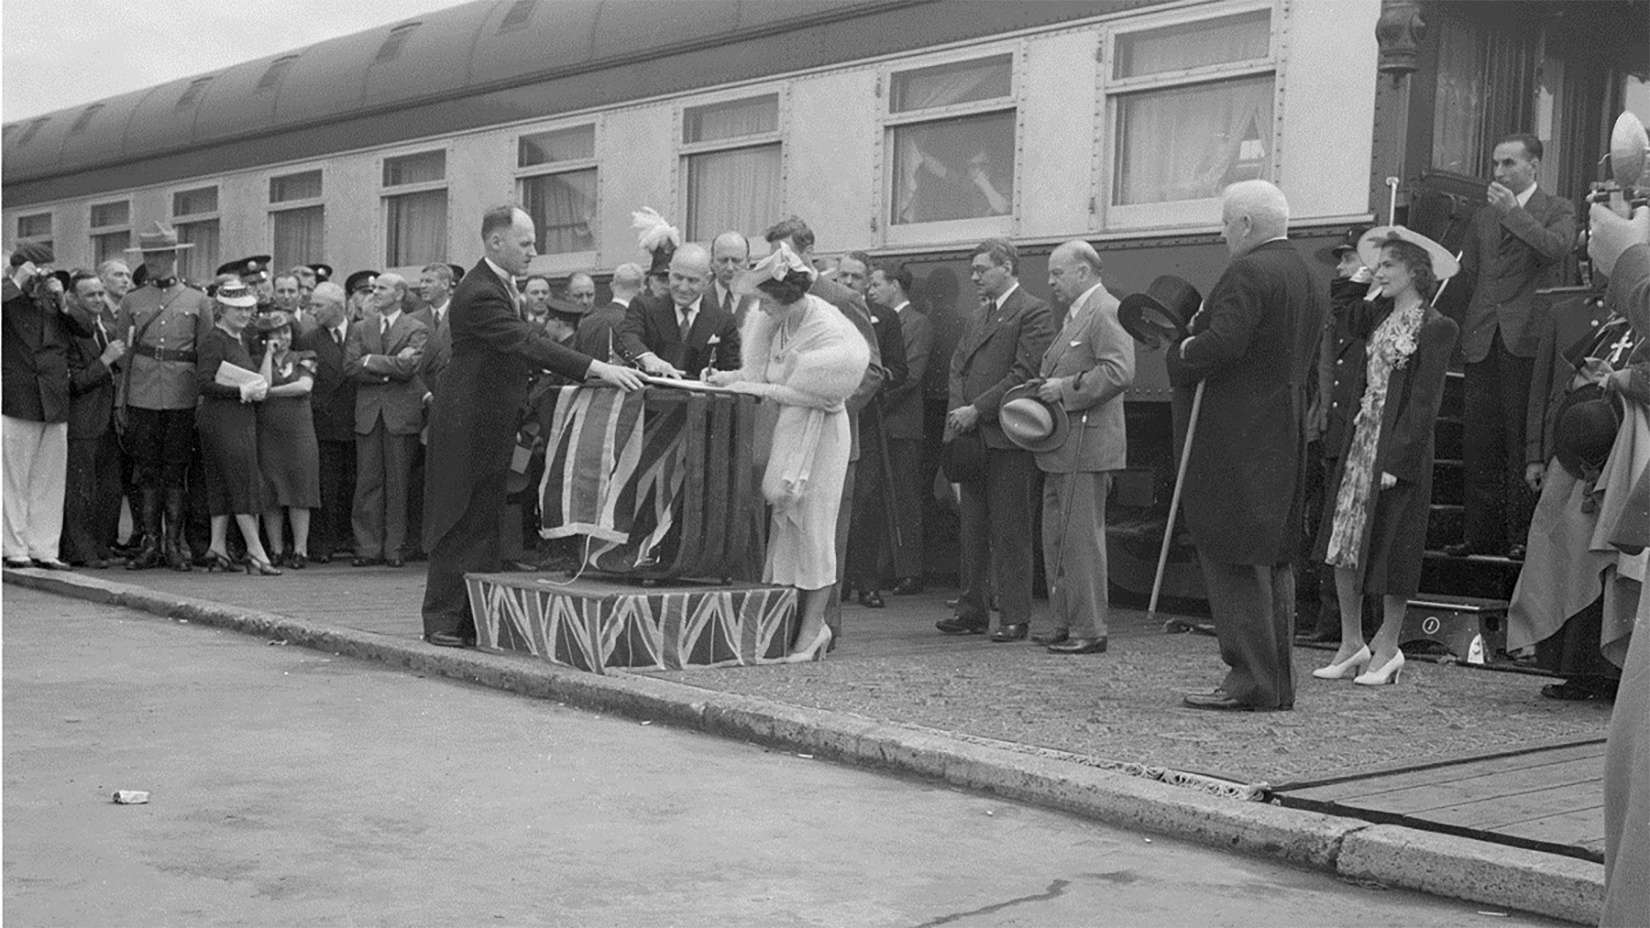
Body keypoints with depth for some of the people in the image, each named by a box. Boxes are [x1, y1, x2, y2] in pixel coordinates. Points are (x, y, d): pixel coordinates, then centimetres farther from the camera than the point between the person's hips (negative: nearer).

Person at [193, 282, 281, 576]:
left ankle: (217, 549, 11)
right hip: (222, 420, -9)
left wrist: (259, 388, 4)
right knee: (243, 482, -9)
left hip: (242, 419, 9)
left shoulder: (241, 338, 16)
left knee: (225, 486, 9)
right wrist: (242, 392, -18)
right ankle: (256, 554, -8)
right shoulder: (213, 341, -11)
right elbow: (203, 384, -18)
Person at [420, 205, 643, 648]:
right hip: (467, 424, -9)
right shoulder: (478, 294, -22)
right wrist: (596, 369, -37)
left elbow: (528, 340, 10)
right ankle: (442, 619, 6)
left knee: (485, 521, 10)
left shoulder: (501, 285, 10)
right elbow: (526, 344, -31)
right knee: (458, 522, -2)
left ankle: (476, 617, 14)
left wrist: (596, 368, -2)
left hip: (492, 421, 9)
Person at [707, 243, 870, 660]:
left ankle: (811, 629, 8)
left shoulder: (827, 329, -18)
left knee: (809, 525, -1)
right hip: (786, 430, 7)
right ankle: (809, 622, 16)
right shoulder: (776, 321, 3)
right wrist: (734, 377, -4)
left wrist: (762, 389, -17)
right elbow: (766, 371, 12)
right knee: (783, 526, 6)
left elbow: (813, 395, -17)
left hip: (818, 434, -7)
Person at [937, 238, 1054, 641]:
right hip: (973, 437, 8)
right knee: (973, 529, 11)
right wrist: (959, 410, 0)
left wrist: (977, 410, -15)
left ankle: (1016, 617, 2)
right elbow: (957, 368, 19)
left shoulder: (1033, 312, -6)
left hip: (1008, 438, -8)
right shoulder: (978, 316, 21)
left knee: (1010, 532, -3)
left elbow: (1025, 374, -15)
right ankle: (972, 611, 17)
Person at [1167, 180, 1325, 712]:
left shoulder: (1248, 273, -13)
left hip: (1237, 438, -9)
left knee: (1233, 558, -6)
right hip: (1287, 439, 9)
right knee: (1273, 558, 13)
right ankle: (1278, 681, 17)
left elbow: (1223, 342, -25)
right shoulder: (1309, 280, 16)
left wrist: (1185, 352, -4)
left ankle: (1250, 682, -6)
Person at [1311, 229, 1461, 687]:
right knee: (1345, 544, 5)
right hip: (1361, 442, 7)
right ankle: (1351, 644, 15)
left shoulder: (1435, 327, -9)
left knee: (1390, 552, 2)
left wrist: (1397, 460, -18)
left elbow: (1425, 402, -14)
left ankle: (1386, 648, 16)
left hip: (1399, 451, -7)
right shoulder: (1377, 316, 13)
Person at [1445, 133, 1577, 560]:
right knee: (1478, 440, 5)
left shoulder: (1557, 210, 3)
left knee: (1523, 442, -3)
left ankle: (1523, 533, 3)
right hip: (1482, 342, 5)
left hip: (1527, 340, -5)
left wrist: (1514, 212, -16)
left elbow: (1556, 248, -17)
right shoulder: (1484, 216, 18)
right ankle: (1479, 533, 11)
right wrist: (1470, 326, 14)